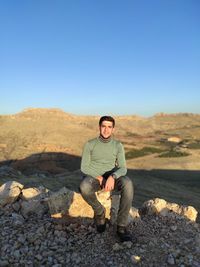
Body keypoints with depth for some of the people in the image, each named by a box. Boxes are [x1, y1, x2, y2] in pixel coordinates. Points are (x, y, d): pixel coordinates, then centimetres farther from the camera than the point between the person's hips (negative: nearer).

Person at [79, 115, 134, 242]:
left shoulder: (118, 145, -1)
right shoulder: (90, 144, -4)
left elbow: (123, 168, -8)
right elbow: (84, 167, -6)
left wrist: (112, 177, -30)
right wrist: (99, 178, -20)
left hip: (111, 177, 1)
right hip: (93, 177, 0)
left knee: (128, 184, -33)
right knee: (84, 187, -38)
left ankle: (122, 226, -21)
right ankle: (100, 211, -6)